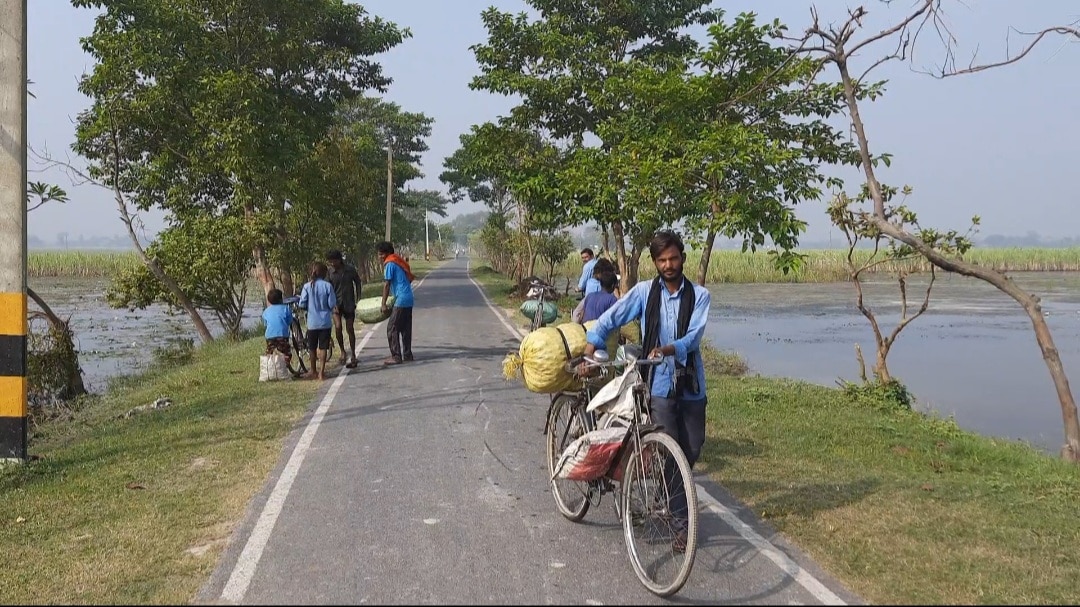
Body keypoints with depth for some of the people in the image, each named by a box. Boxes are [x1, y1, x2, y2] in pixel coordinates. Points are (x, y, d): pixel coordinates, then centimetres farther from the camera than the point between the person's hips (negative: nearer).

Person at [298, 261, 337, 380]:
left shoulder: (307, 286, -6)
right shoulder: (328, 286, -10)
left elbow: (302, 304, -6)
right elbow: (332, 304, -9)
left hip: (312, 322, 1)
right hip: (325, 321, -1)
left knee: (312, 348, 14)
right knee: (323, 347, 5)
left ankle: (313, 371, 23)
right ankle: (321, 372, 5)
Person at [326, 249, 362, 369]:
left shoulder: (350, 269, -7)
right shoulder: (330, 273, -7)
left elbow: (357, 282, 7)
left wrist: (357, 298, 3)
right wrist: (333, 305, -13)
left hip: (349, 303, 0)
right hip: (336, 304, 0)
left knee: (350, 329, 3)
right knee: (338, 327, -17)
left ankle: (353, 355, 15)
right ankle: (342, 351, 4)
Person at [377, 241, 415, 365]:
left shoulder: (389, 264, -10)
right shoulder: (399, 261, 17)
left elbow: (386, 285, -12)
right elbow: (410, 278, 23)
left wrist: (383, 304, -10)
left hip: (401, 300, -9)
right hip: (408, 299, 9)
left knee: (392, 328, -4)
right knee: (406, 328, 13)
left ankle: (396, 356, -3)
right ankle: (407, 355, 17)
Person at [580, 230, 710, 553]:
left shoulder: (698, 295, -1)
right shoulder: (643, 291, -1)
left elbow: (694, 336, -14)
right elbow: (608, 320, 2)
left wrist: (668, 349, -33)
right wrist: (589, 352, -8)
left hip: (691, 383, 2)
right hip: (660, 384, -1)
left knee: (693, 448, 11)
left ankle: (669, 493, 39)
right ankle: (683, 522, 9)